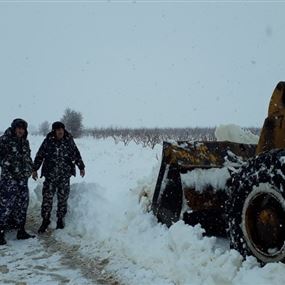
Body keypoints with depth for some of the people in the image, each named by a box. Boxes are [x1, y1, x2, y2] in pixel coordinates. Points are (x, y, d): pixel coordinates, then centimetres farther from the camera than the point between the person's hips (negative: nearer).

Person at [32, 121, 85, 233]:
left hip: (65, 175, 1)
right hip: (50, 175, -1)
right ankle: (45, 220, 11)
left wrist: (81, 167, 15)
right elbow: (39, 156, 5)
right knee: (47, 197, -2)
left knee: (63, 198, 6)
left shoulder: (69, 141, 2)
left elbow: (76, 154, 12)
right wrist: (34, 169, 5)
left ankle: (60, 220, 20)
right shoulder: (48, 141, -2)